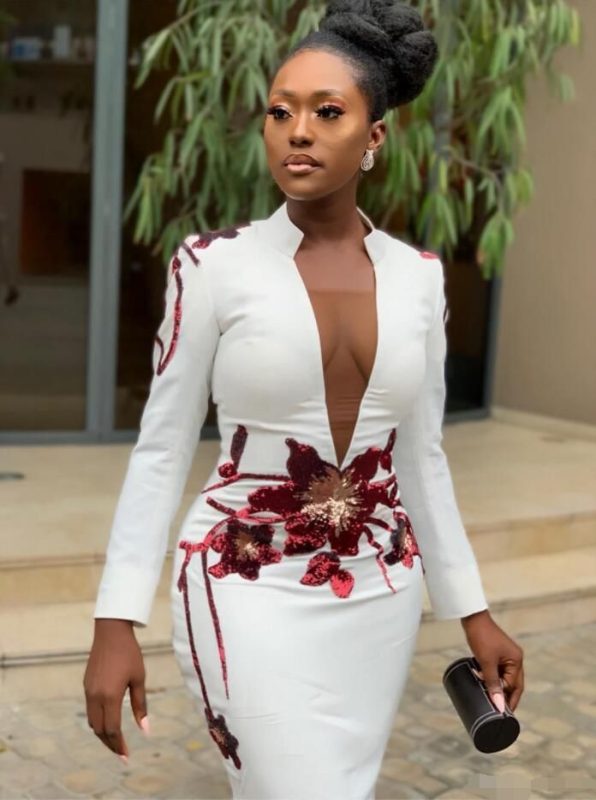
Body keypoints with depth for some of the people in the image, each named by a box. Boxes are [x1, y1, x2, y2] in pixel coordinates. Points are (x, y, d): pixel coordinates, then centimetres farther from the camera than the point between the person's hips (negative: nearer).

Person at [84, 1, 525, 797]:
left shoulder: (417, 276, 0)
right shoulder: (214, 264, -10)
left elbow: (421, 456, 8)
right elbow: (161, 449, -6)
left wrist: (471, 608, 9)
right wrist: (117, 620, -10)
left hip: (380, 593, 4)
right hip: (251, 591, -4)